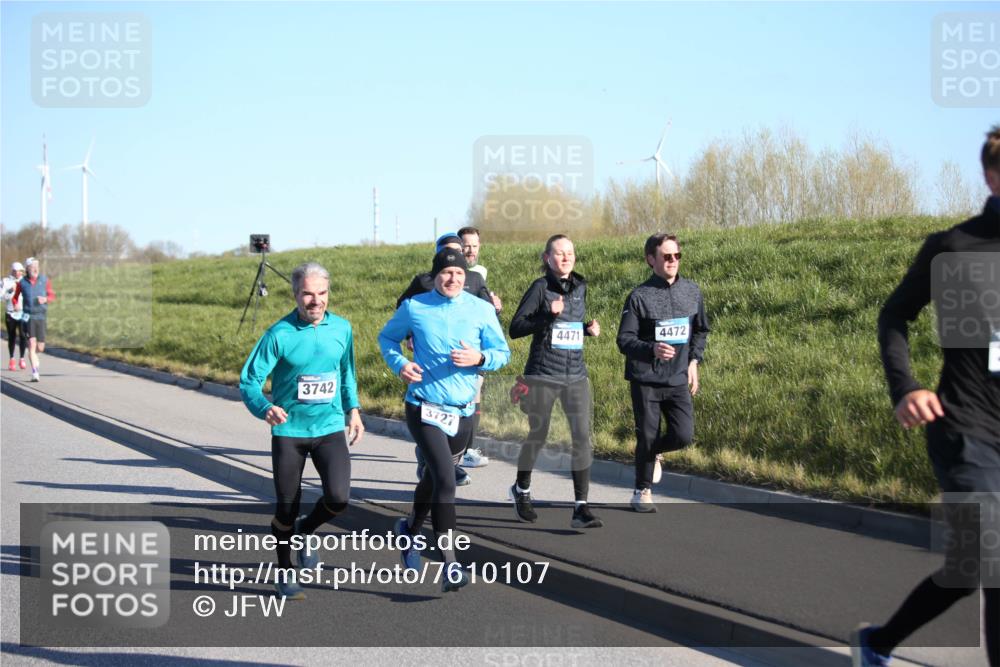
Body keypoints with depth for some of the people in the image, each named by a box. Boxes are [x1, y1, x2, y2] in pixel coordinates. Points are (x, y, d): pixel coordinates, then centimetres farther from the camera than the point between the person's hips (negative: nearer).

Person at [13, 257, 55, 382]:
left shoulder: (44, 280, 1)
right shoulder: (22, 282, 0)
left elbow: (52, 296, 8)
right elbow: (15, 297, 15)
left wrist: (45, 299, -14)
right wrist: (16, 305, -7)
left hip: (41, 316, 2)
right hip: (28, 316, -2)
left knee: (40, 347, 3)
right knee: (32, 343, -16)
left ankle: (34, 356, 40)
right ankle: (34, 373, -15)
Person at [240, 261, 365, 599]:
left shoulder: (342, 328, 0)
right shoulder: (279, 334, -12)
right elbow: (249, 380, -13)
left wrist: (352, 409, 15)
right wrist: (265, 407, -31)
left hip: (330, 428, 2)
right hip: (289, 431, -2)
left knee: (339, 497, -15)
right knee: (287, 507, 4)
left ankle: (304, 530, 19)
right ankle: (284, 573, 27)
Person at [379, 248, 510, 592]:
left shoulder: (481, 309, 1)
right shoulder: (413, 308, -2)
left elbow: (503, 353, 5)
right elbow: (387, 337, 14)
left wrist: (479, 358, -17)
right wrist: (399, 363, -6)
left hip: (463, 411, 4)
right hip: (424, 408, -4)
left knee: (435, 477, 20)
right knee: (445, 479, -19)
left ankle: (410, 528, 49)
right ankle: (449, 564, -18)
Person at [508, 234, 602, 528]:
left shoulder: (580, 287, 10)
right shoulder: (540, 288, -5)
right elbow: (515, 328, -8)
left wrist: (589, 328, 5)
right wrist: (548, 315, -20)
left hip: (576, 375, 4)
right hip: (543, 375, -4)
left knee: (582, 437, -8)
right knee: (537, 436, 8)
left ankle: (581, 507, -7)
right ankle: (521, 489, 35)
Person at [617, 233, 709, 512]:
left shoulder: (692, 291, 6)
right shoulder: (640, 296, -7)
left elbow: (701, 330, 19)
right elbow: (625, 340, -8)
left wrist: (694, 361, 7)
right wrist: (652, 349, -25)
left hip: (679, 380, 3)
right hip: (645, 380, -3)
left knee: (683, 435, -6)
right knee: (647, 436, 2)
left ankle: (652, 453, 28)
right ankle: (642, 491, 22)